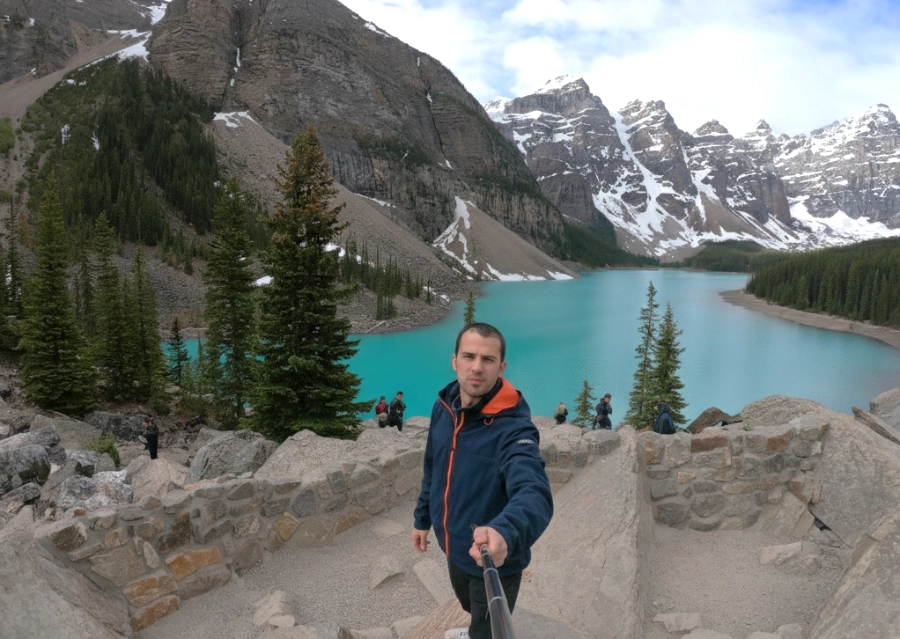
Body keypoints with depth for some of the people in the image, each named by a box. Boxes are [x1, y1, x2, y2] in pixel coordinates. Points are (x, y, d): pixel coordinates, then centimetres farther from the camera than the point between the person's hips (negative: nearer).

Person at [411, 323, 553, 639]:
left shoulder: (513, 427, -30)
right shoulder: (443, 408, -9)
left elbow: (534, 493, -46)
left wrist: (505, 532, -65)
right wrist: (422, 518, 14)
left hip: (494, 563, -6)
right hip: (454, 550, 7)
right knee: (473, 611, 33)